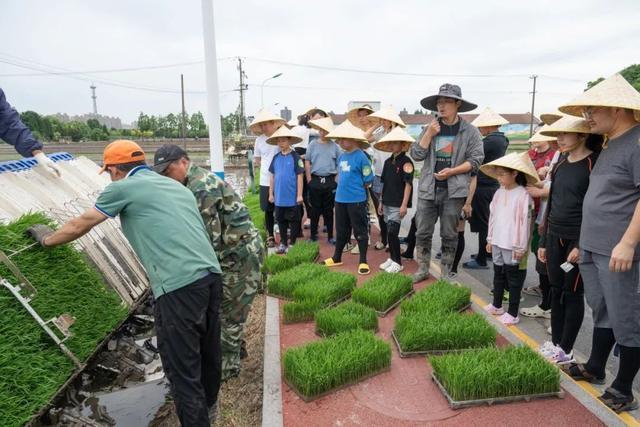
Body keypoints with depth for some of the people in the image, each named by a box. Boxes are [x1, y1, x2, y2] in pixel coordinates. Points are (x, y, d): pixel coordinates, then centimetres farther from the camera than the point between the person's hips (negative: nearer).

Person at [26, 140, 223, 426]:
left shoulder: (123, 188, 5)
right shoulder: (178, 187, 23)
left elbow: (79, 226, 17)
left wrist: (46, 239, 36)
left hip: (179, 285, -8)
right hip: (211, 275, 8)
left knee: (183, 367, 5)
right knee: (207, 350, 25)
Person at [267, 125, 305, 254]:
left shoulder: (295, 157, -8)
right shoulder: (276, 158, 5)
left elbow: (299, 176, -8)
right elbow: (273, 177, 10)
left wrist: (299, 195, -10)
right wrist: (271, 193, 9)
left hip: (292, 197, -5)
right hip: (279, 197, 5)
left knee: (293, 221, 7)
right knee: (280, 220, 14)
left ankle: (292, 243, 19)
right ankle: (283, 243, 27)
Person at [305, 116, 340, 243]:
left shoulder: (335, 146, 3)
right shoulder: (313, 144, 4)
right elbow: (307, 162, 4)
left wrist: (336, 180, -1)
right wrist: (309, 180, -2)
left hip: (330, 181, 0)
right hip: (315, 180, 0)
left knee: (329, 210, 7)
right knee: (315, 209, 7)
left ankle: (330, 236, 15)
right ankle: (313, 234, 17)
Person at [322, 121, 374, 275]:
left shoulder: (361, 157, -14)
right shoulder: (341, 156, 8)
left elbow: (368, 181, -11)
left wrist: (355, 190, 0)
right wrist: (343, 188, 11)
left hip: (356, 200, -7)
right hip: (340, 199, 7)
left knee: (360, 231, 4)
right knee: (341, 230, 18)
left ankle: (363, 261, 15)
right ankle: (337, 258, 32)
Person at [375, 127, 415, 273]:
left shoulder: (406, 162, -9)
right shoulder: (388, 161, 12)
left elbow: (408, 184, -13)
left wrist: (404, 205, -18)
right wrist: (381, 202, 16)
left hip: (398, 204, -7)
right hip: (387, 203, 7)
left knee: (392, 232, -9)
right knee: (390, 232, 13)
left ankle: (397, 262, 3)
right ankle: (392, 258, 25)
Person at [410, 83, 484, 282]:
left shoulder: (470, 131, -1)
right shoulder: (431, 128, 7)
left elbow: (475, 160, -4)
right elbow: (416, 155, 1)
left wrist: (451, 171, -15)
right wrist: (429, 134, -9)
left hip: (454, 190, -2)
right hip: (428, 188, 3)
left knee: (449, 234, 8)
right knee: (422, 233, 6)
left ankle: (446, 273, 22)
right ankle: (423, 269, 22)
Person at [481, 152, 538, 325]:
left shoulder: (523, 195, -16)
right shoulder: (499, 193, 6)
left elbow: (524, 222, -17)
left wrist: (521, 247, -15)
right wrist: (490, 239, 15)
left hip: (513, 245, -7)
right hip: (498, 242, 7)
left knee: (513, 278, 4)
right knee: (498, 274, 19)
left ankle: (512, 313, 15)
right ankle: (497, 305, 35)